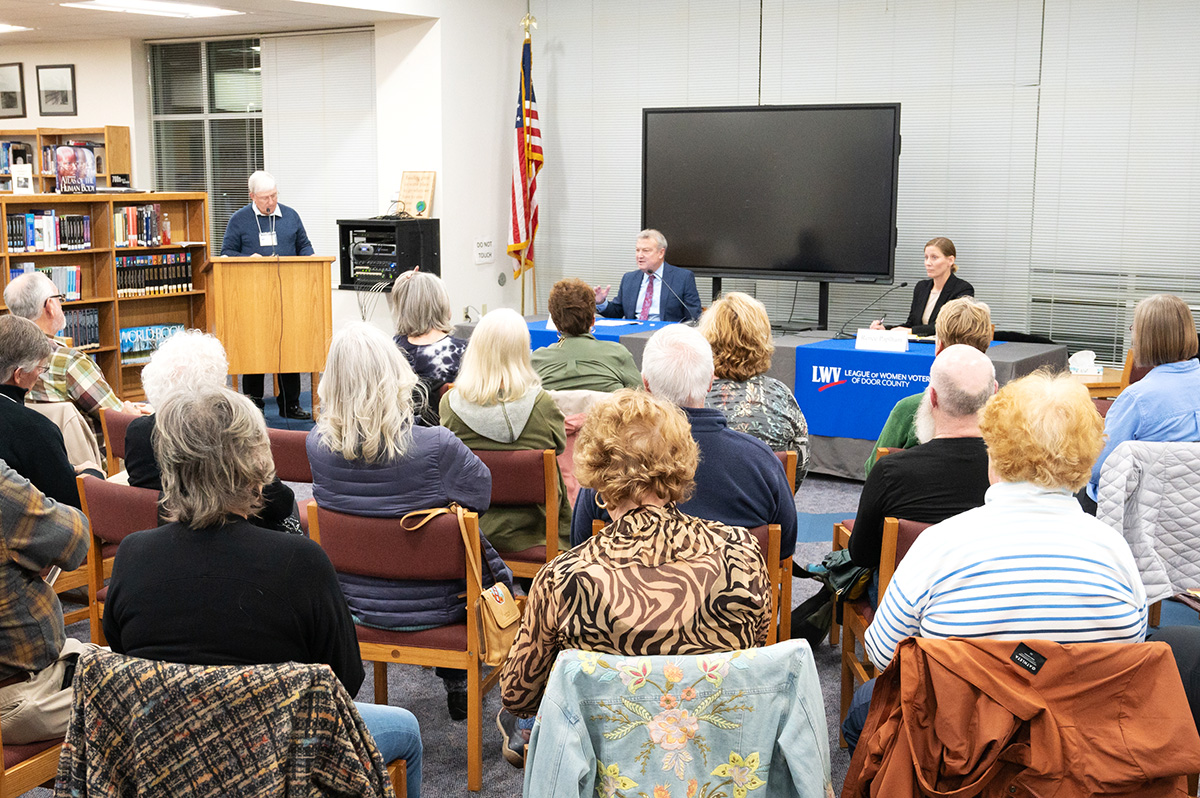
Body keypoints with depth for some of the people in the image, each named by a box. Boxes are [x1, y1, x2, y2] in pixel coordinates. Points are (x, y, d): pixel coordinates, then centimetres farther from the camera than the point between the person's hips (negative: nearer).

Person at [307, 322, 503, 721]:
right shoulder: (436, 446, -29)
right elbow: (481, 494, -10)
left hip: (355, 605, 4)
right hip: (432, 607, -4)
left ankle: (455, 682, 44)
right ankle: (458, 684, 41)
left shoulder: (318, 445, -16)